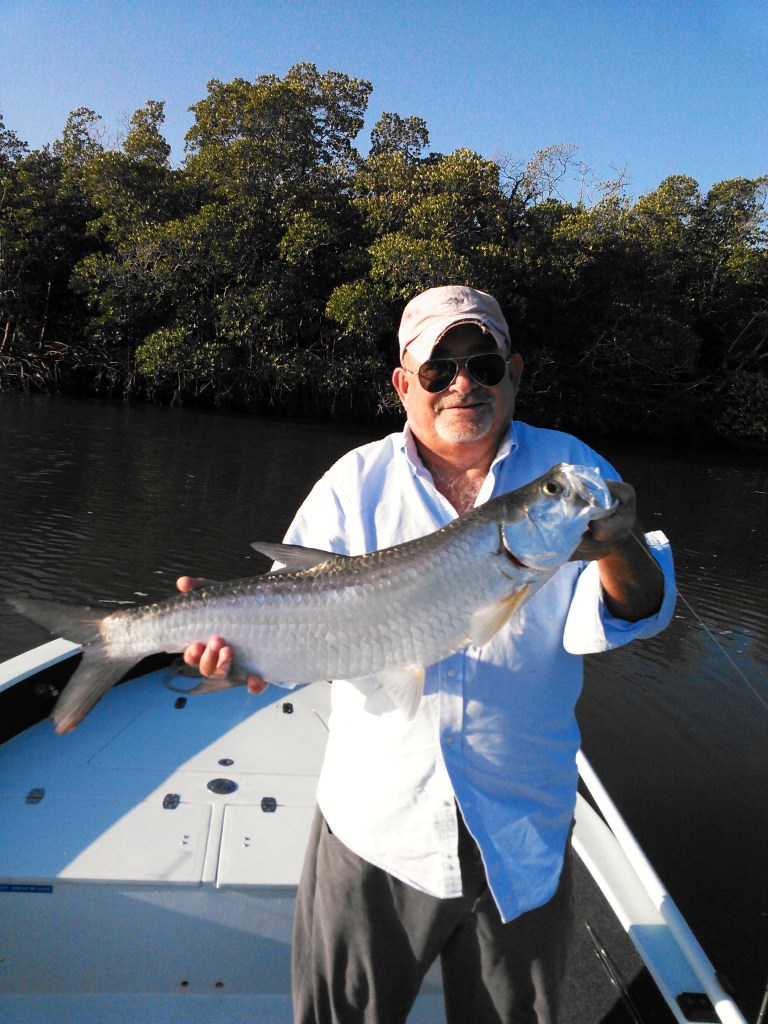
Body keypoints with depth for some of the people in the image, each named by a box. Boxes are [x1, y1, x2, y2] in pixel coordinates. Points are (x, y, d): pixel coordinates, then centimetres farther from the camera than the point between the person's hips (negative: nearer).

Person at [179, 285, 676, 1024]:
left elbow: (620, 616, -11)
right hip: (376, 823, 0)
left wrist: (620, 548, -33)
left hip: (523, 832, 1)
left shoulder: (569, 468, -3)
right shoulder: (356, 482, -3)